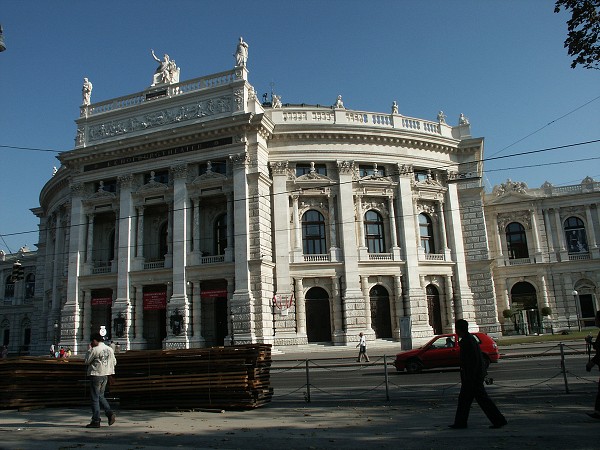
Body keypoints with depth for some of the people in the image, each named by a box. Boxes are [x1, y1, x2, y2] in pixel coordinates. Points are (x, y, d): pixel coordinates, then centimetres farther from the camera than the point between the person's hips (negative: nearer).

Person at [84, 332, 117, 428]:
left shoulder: (94, 350, -14)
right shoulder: (110, 349, 7)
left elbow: (87, 361, -5)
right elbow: (114, 362, 11)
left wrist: (89, 349, 1)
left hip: (96, 375, -7)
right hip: (105, 375, 7)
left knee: (95, 398, 2)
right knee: (101, 396, 19)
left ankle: (96, 421, 5)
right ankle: (110, 413, 6)